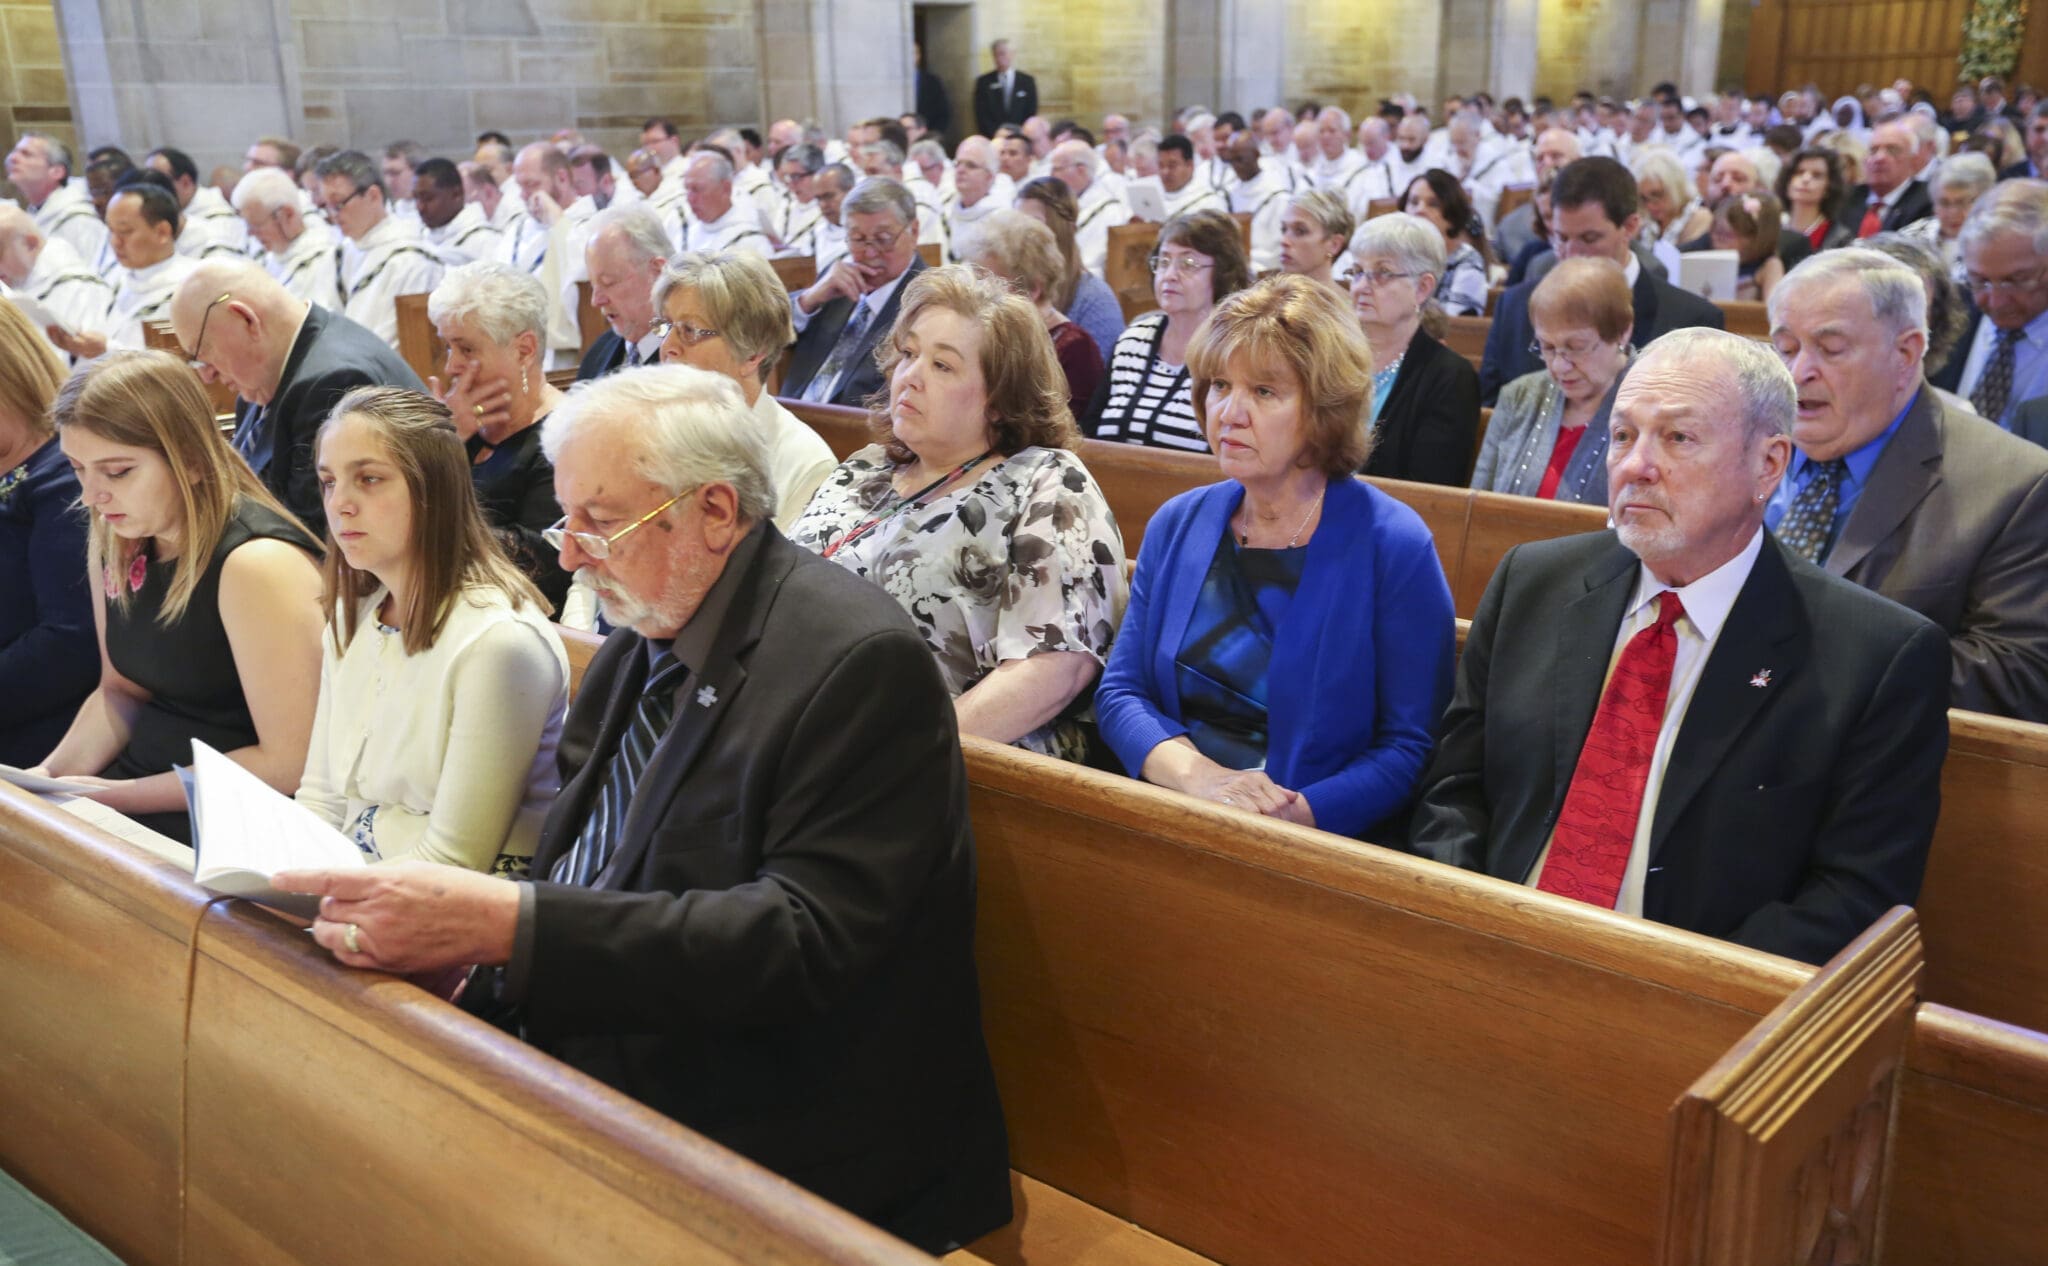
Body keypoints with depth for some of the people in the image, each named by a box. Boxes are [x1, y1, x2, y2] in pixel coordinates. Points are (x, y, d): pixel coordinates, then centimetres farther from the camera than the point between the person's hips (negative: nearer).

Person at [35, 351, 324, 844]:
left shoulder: (257, 564, -22)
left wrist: (117, 796, -16)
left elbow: (288, 764, -21)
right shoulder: (114, 541, 3)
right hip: (137, 784, 8)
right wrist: (51, 775, -2)